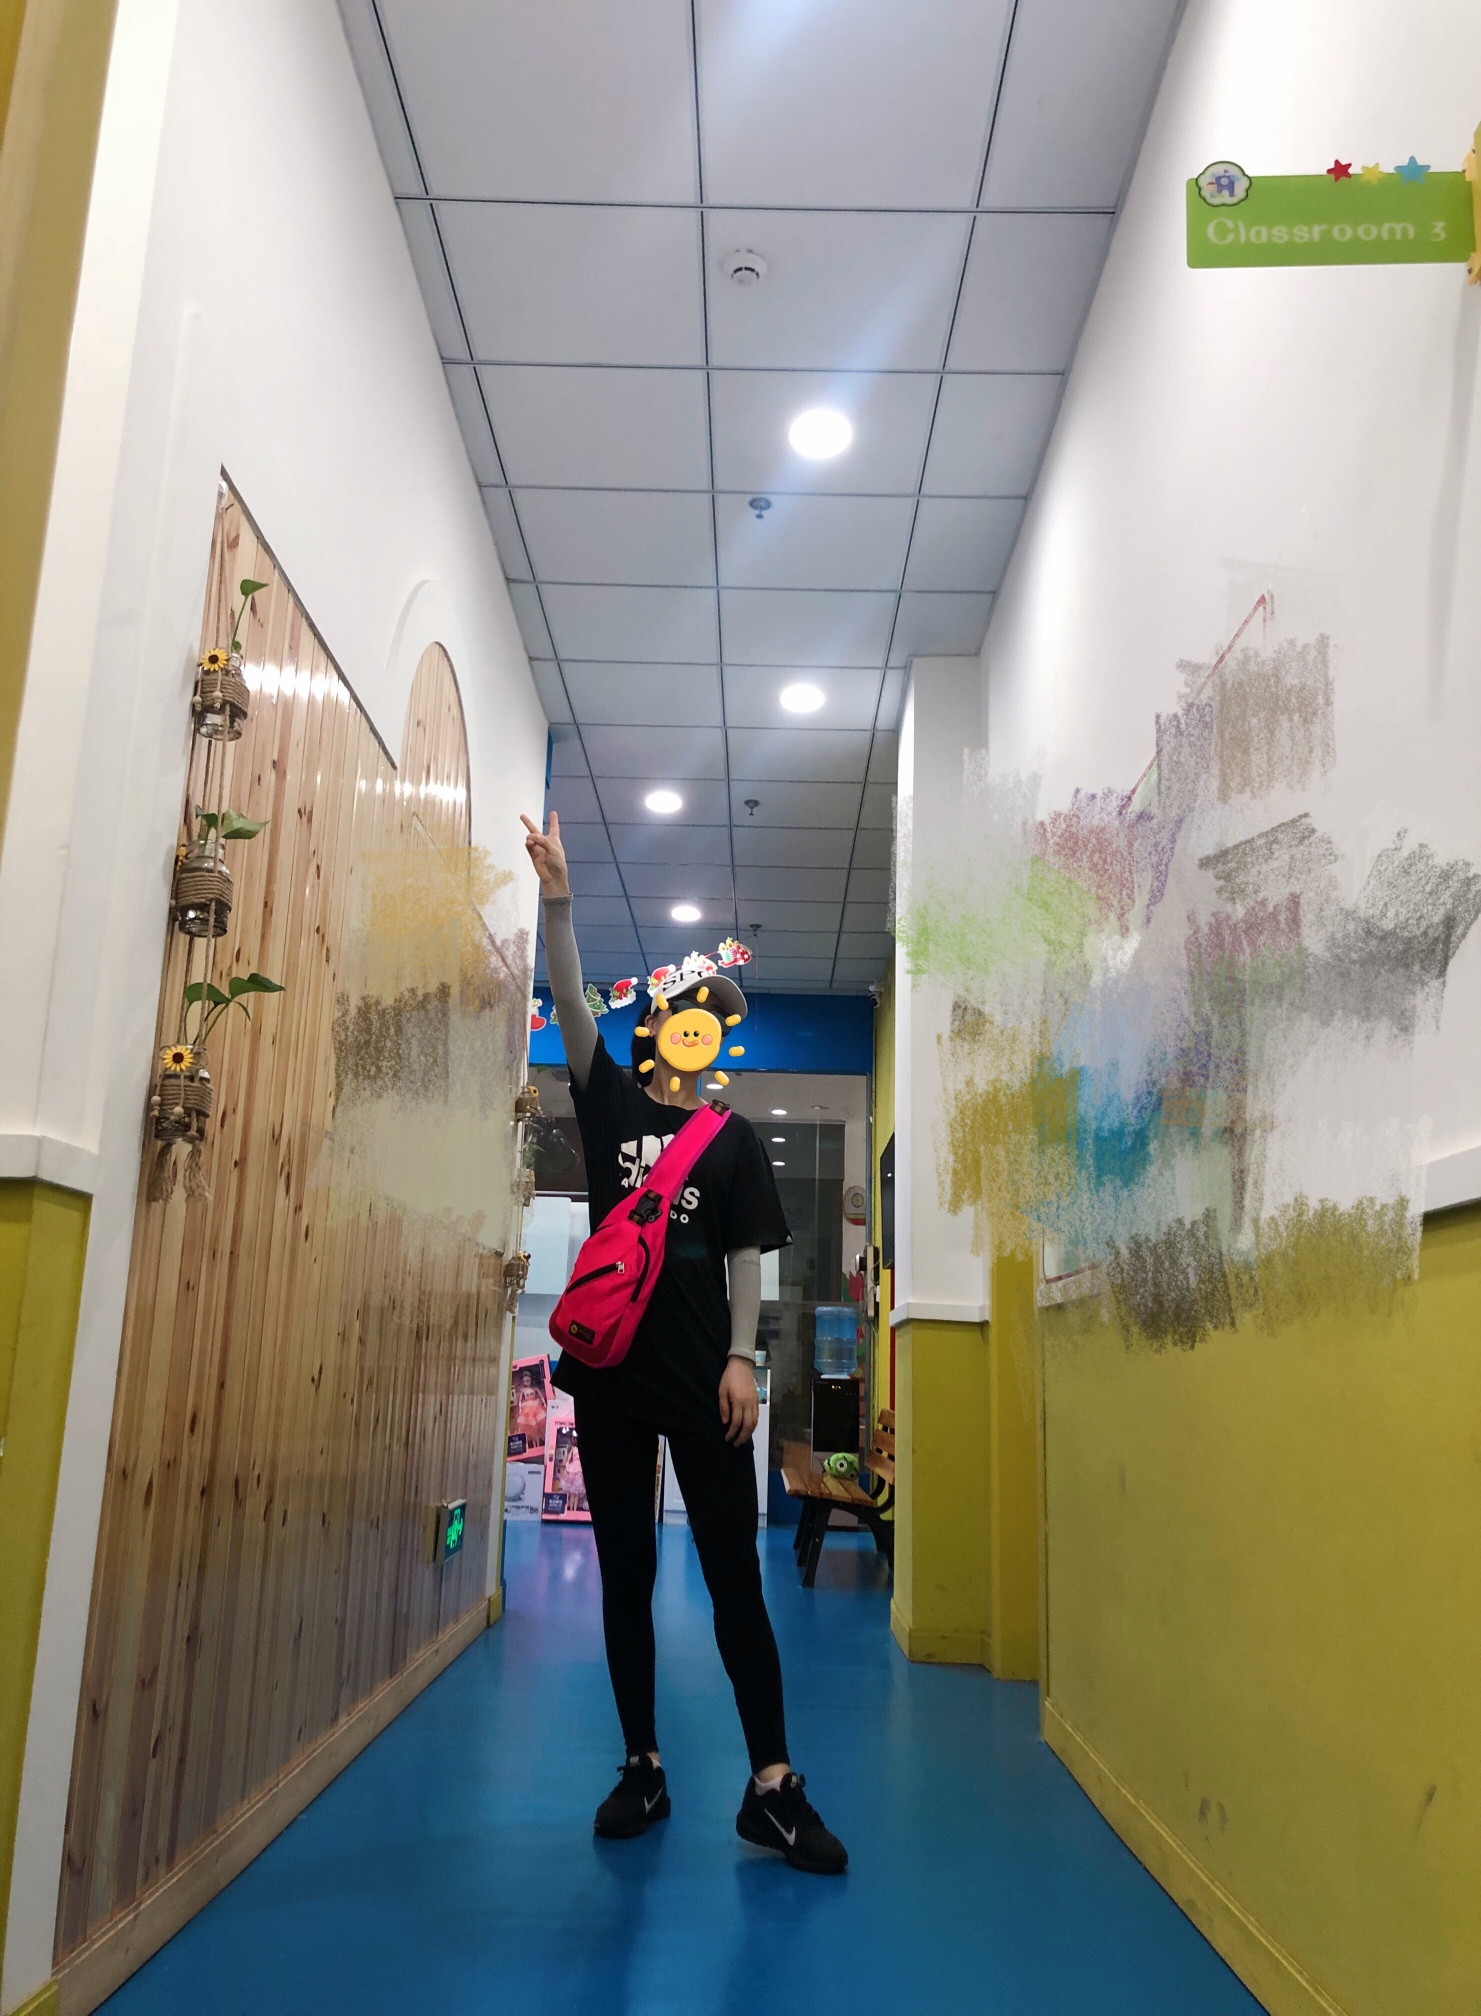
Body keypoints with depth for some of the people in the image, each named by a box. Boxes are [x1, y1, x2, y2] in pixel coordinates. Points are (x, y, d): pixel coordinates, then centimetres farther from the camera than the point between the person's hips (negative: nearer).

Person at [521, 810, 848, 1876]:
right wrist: (558, 899, -17)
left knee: (736, 1577, -2)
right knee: (626, 1573, 9)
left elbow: (747, 1259, 4)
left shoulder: (736, 1140, 8)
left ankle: (773, 1787, 4)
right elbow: (571, 1002, -5)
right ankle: (643, 1768, 22)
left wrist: (741, 1361, -7)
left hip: (703, 1378, -1)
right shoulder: (611, 1102, 8)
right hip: (610, 1366, 1)